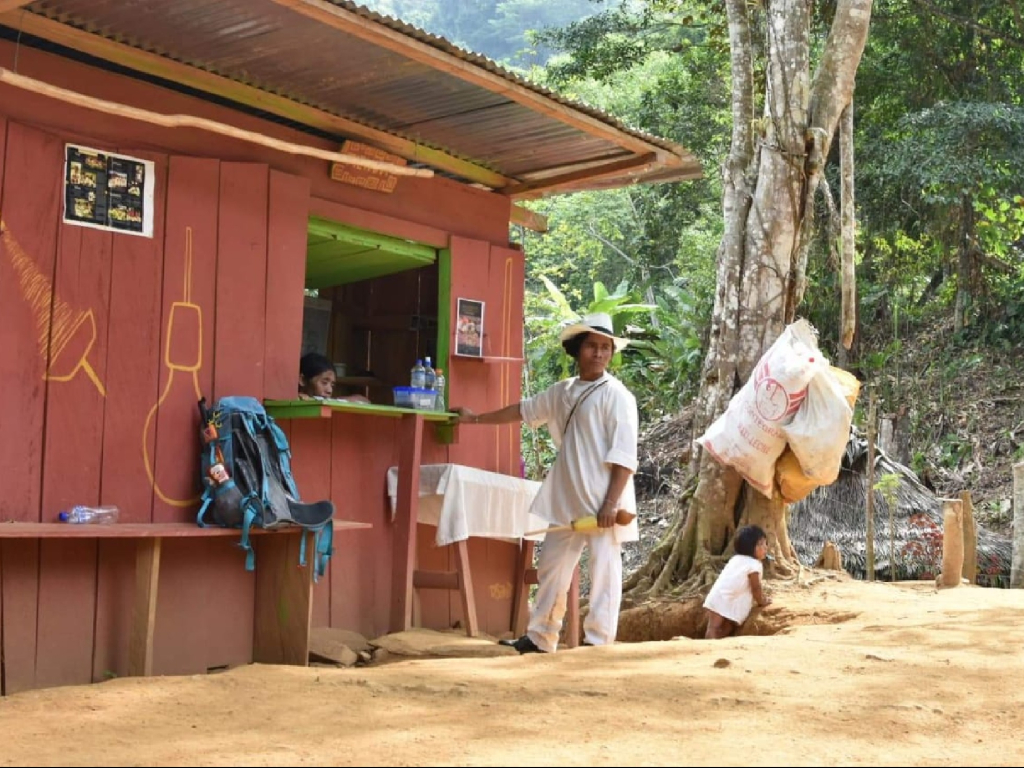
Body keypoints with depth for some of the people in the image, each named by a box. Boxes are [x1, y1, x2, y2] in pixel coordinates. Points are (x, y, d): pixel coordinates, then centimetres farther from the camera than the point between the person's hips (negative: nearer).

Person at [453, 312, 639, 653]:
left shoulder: (616, 396, -10)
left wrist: (610, 504, -21)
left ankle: (598, 643, 2)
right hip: (567, 499, 8)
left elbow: (624, 456, -15)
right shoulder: (563, 391, 11)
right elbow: (522, 409, 26)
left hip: (603, 501, -8)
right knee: (551, 567, 13)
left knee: (604, 571, -4)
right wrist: (476, 418, 30)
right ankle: (540, 637, 24)